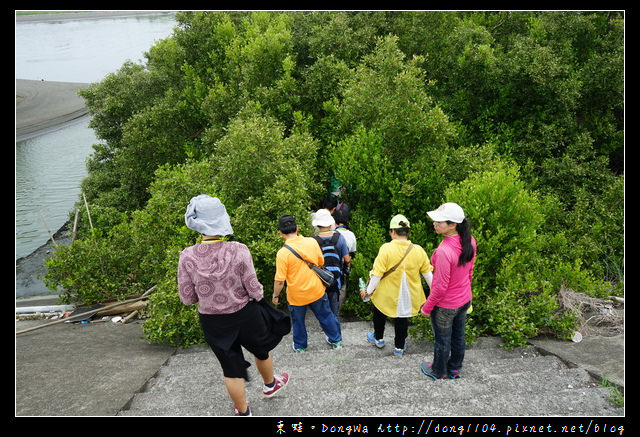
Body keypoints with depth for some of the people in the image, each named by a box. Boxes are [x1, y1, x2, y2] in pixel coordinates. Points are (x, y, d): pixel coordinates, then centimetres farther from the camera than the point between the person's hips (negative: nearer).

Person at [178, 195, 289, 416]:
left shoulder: (187, 257, -17)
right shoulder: (238, 251, -23)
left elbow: (187, 298, -8)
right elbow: (254, 290, -17)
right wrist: (257, 296, 6)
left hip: (212, 322, 1)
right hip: (245, 315, -1)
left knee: (231, 368, 19)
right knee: (262, 349, 29)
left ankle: (242, 411, 37)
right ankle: (270, 385, 55)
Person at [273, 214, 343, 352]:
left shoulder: (282, 253, -24)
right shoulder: (312, 242, -13)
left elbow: (279, 281, -20)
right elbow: (321, 262, 3)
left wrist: (275, 295, -3)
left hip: (296, 296, -3)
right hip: (316, 291, 3)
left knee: (298, 321, 21)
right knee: (326, 316, 23)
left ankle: (300, 346, 39)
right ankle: (336, 341, 39)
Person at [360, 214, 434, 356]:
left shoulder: (386, 249, -21)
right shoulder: (419, 251, -11)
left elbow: (377, 273, -19)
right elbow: (428, 273, -2)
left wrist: (368, 290, -6)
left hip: (387, 294, -2)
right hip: (408, 296, 2)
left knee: (379, 314, 25)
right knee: (402, 318, 21)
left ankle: (378, 339, 43)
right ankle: (399, 347, 33)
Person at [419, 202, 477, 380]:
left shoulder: (444, 252, -36)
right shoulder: (469, 241, -12)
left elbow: (440, 286, -26)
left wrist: (427, 307, -11)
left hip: (445, 305, -7)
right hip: (465, 300, 7)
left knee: (442, 339, 17)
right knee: (458, 336, 25)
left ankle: (439, 371, 41)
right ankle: (455, 368, 47)